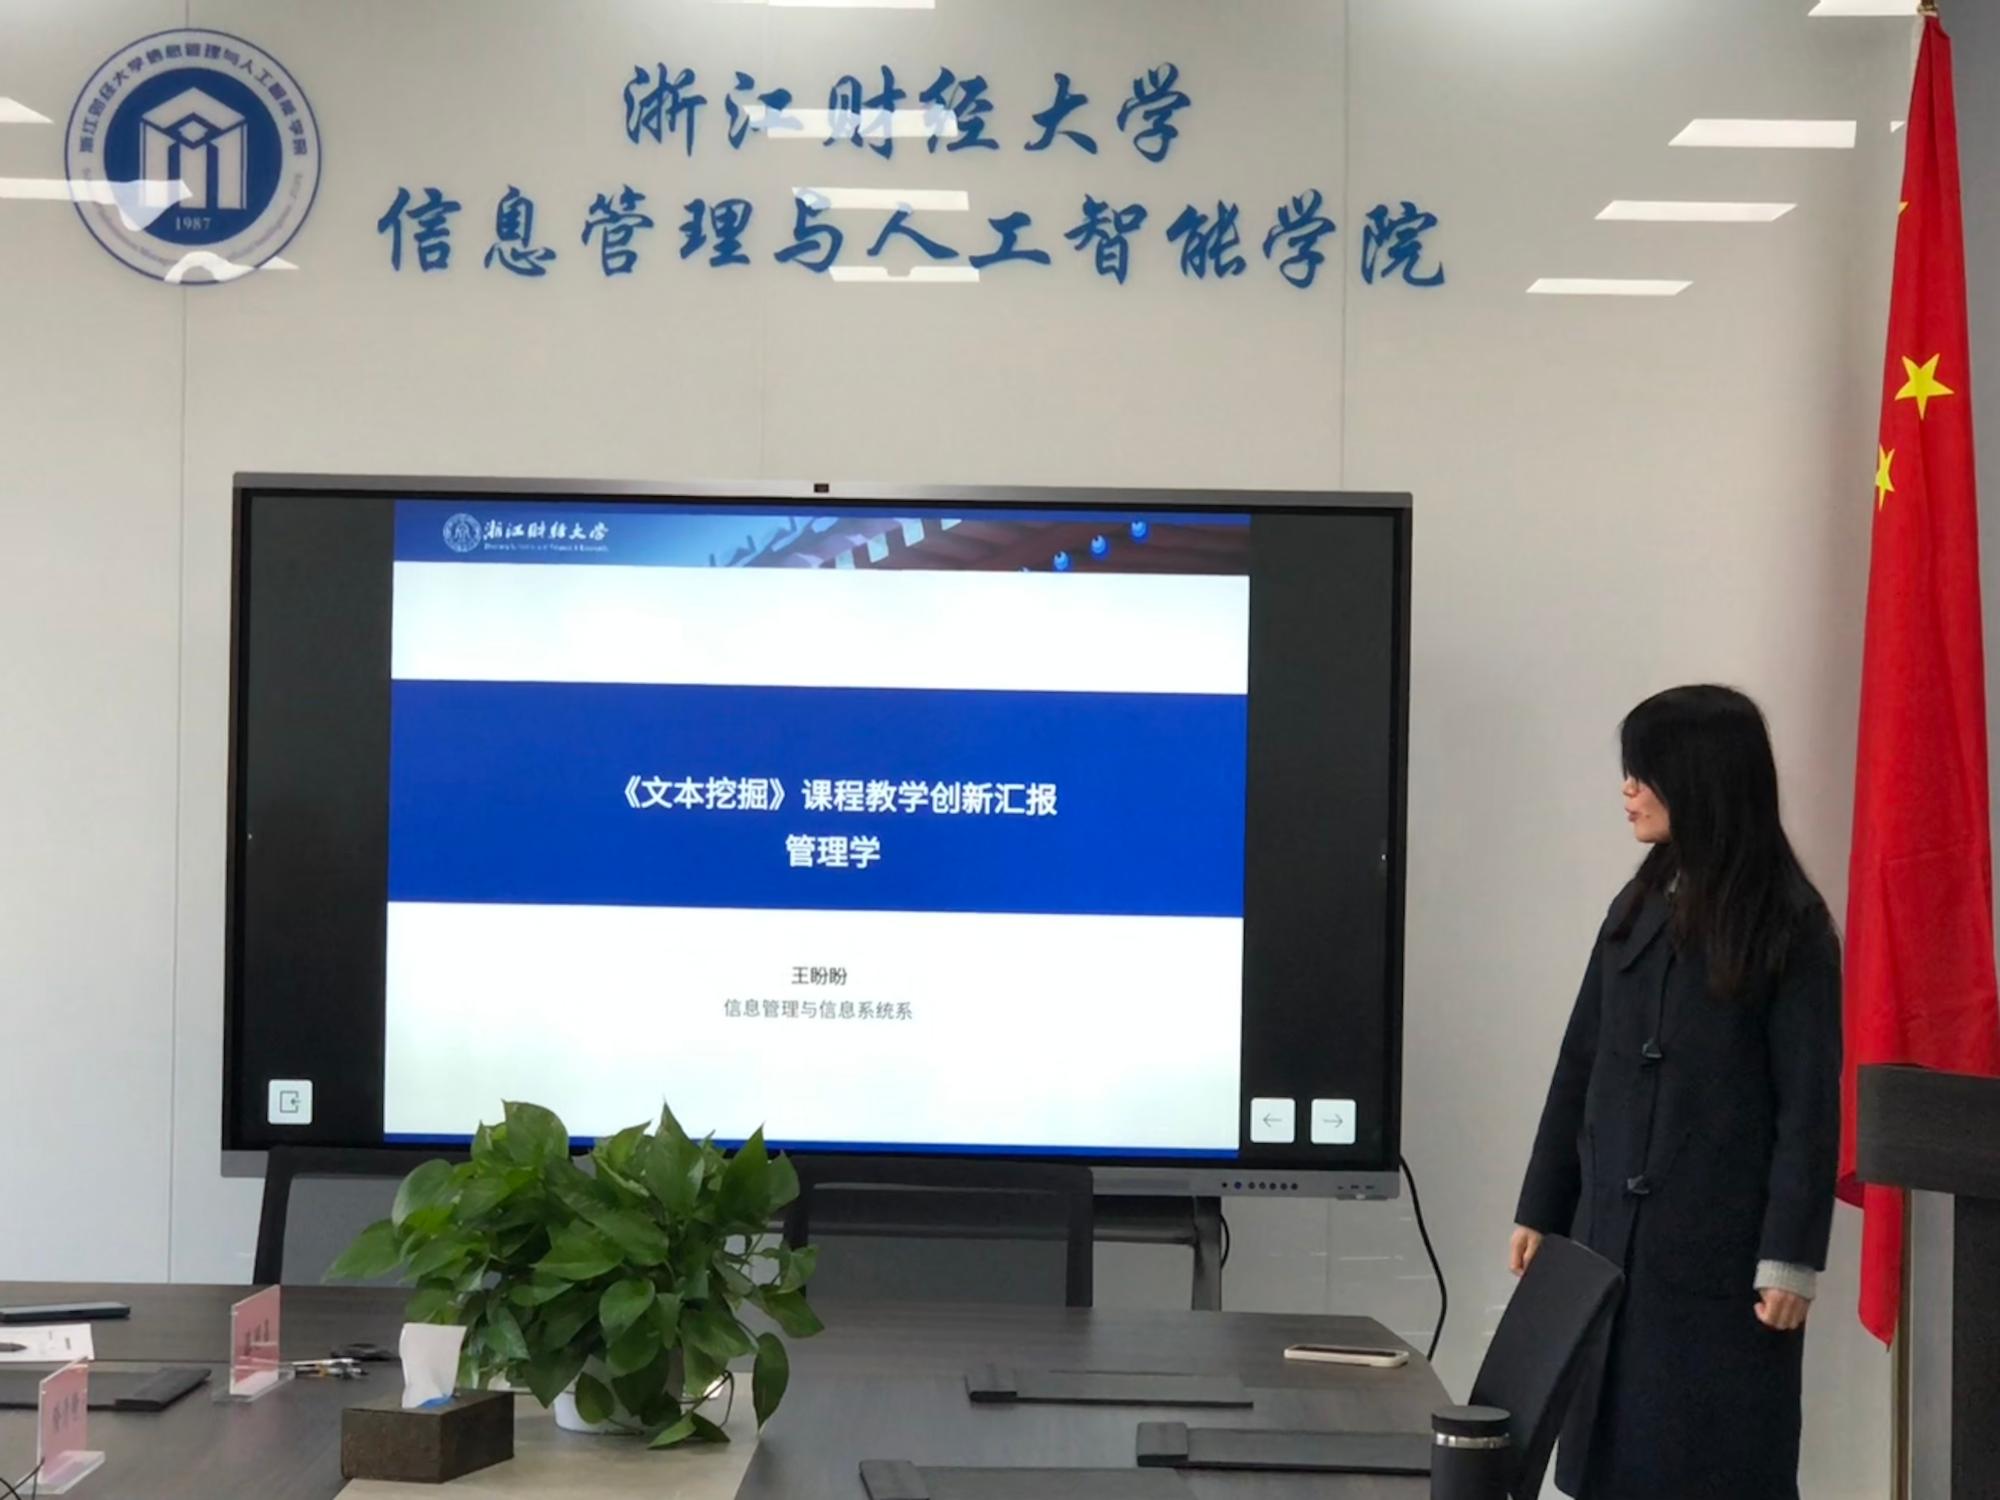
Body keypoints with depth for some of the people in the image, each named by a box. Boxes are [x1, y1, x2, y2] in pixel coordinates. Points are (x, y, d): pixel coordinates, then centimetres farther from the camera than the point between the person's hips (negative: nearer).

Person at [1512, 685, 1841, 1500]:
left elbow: (1809, 1104, -9)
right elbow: (1582, 1066, 13)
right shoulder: (1638, 908, 10)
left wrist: (1790, 1260, -13)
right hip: (1614, 1239, 6)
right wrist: (1542, 1212, 13)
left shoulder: (1790, 926, -7)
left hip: (1723, 1257, -5)